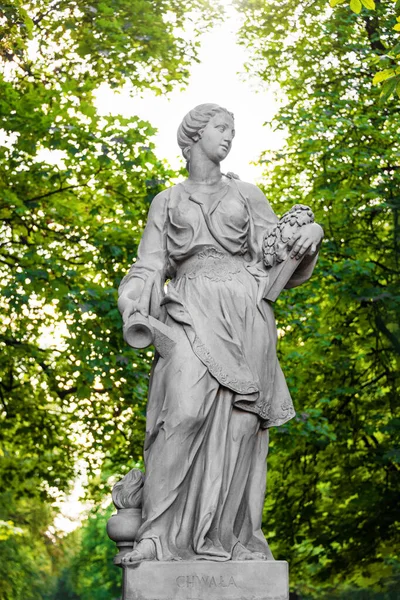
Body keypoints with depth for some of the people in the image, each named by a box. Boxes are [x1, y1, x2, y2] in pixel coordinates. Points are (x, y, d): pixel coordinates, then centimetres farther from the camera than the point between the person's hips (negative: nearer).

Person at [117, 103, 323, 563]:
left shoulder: (247, 195, 21)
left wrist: (312, 233, -6)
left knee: (237, 423, -7)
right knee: (186, 410, -22)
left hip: (244, 315, 2)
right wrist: (135, 307, -7)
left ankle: (229, 535, -2)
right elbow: (150, 266, 13)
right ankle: (161, 535, -22)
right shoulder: (166, 202, 20)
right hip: (191, 313, -1)